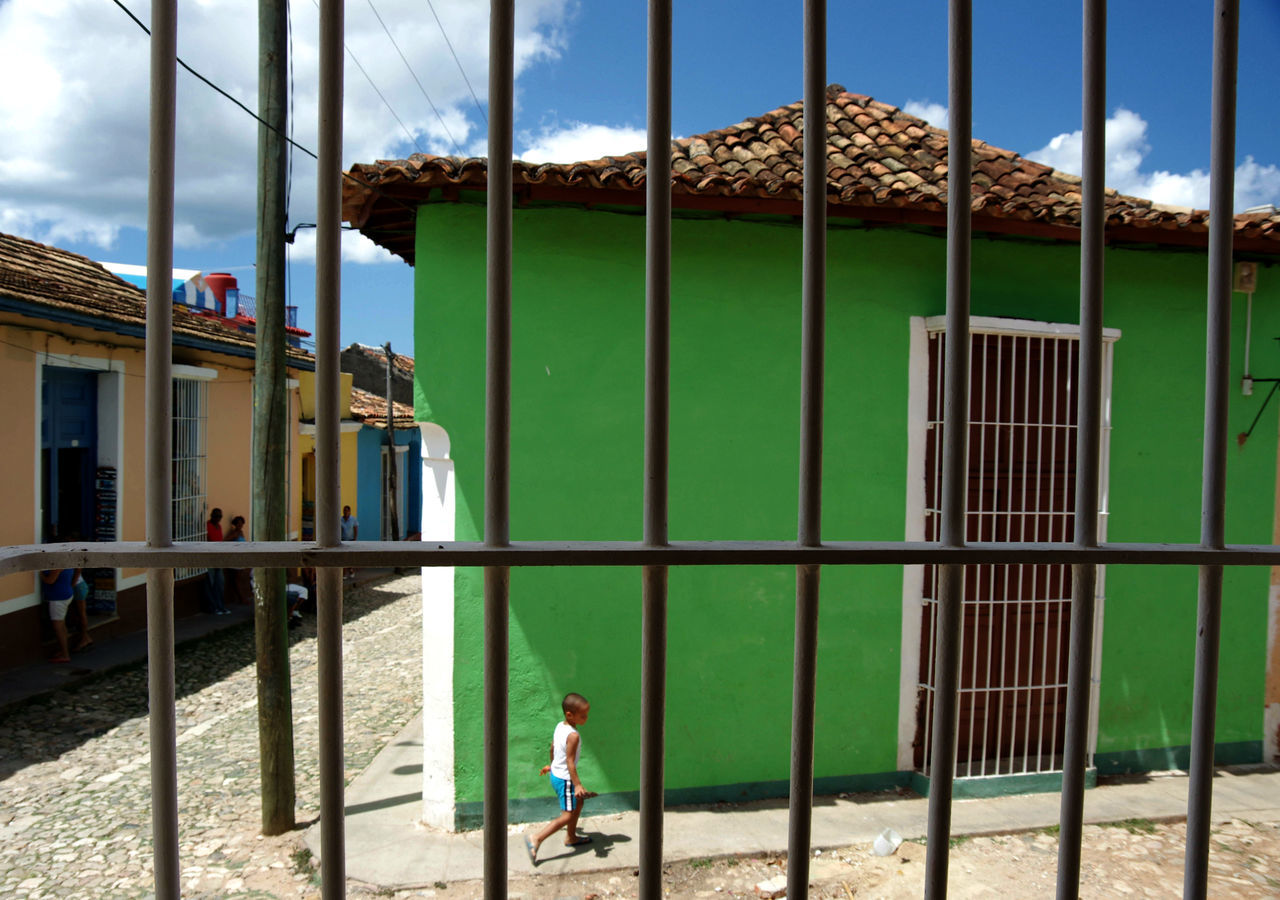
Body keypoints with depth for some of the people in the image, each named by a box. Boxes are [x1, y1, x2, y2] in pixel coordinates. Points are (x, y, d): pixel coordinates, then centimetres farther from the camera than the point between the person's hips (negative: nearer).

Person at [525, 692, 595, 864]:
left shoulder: (559, 726, 0)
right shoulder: (573, 736, -26)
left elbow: (552, 748, 14)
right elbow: (570, 762, -27)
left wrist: (552, 765, 30)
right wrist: (578, 785, -25)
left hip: (556, 774, 10)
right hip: (564, 779, -10)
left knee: (578, 802, 24)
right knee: (567, 815, -4)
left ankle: (571, 837, 38)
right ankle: (536, 839, -6)